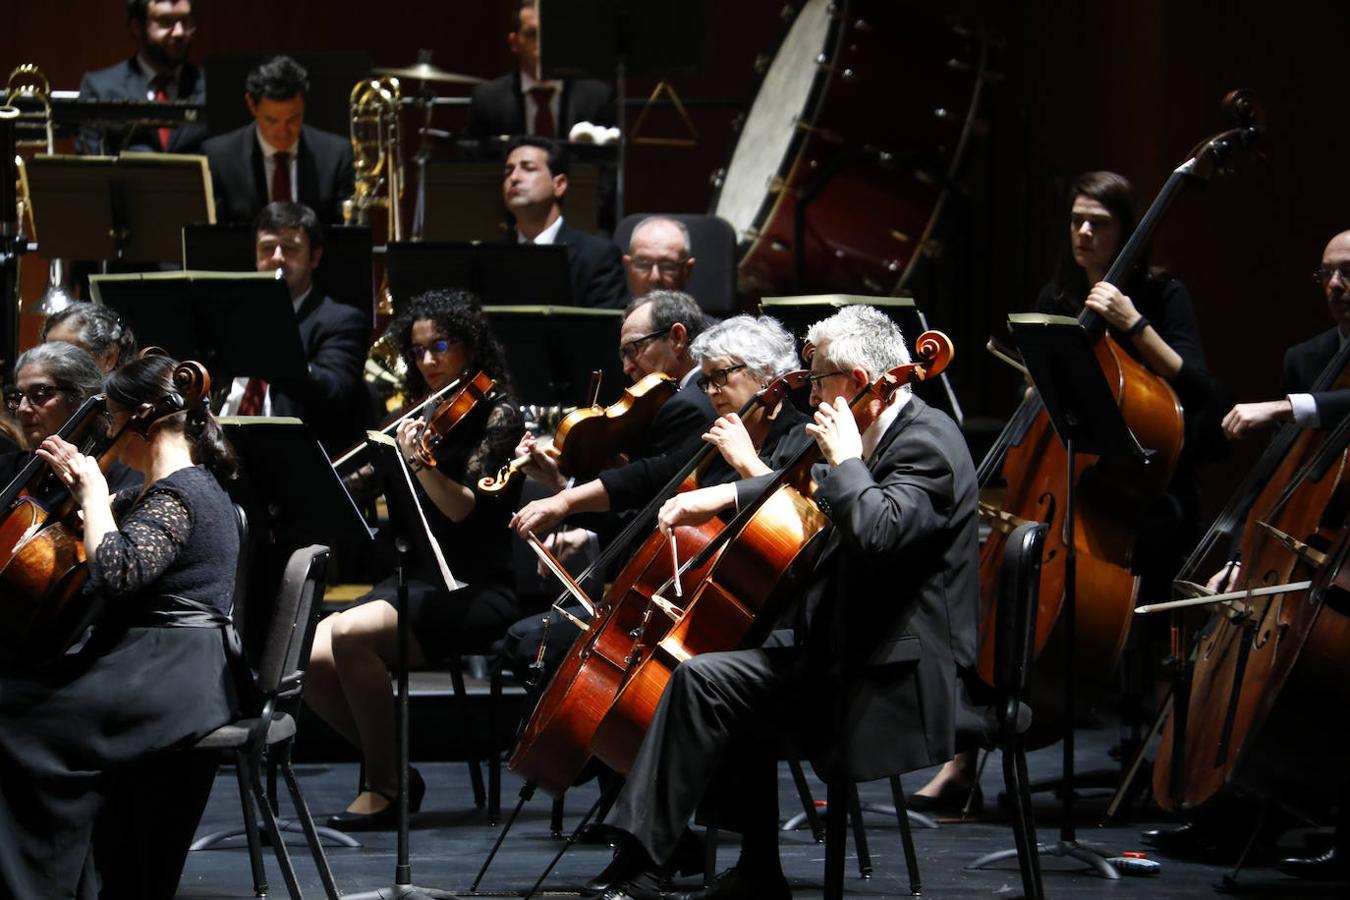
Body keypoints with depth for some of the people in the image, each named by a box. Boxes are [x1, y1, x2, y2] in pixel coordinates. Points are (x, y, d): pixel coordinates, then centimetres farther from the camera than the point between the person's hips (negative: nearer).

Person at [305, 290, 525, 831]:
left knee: (349, 635, -30)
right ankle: (389, 768, 4)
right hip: (414, 583, 7)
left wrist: (420, 463, -34)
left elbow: (461, 507, -18)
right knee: (309, 659, -17)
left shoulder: (497, 416, -5)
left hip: (476, 593, -7)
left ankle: (384, 785, -13)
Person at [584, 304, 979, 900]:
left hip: (896, 677, -11)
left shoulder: (928, 444, -17)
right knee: (734, 680, 23)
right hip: (853, 653, 11)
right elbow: (810, 490, 32)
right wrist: (728, 495, 20)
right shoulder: (892, 435, 14)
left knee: (702, 680, -18)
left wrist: (845, 461, -20)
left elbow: (878, 534, -34)